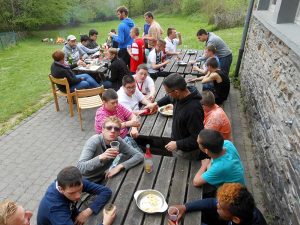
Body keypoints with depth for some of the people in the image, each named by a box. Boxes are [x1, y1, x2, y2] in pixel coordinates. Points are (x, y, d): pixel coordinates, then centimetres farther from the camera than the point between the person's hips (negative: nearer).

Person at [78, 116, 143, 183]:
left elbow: (139, 156, -13)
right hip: (86, 182, -5)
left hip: (101, 180, 5)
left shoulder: (119, 141, -12)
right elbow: (80, 168, -31)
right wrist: (101, 157, -44)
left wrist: (120, 166, -24)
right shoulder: (94, 141, -24)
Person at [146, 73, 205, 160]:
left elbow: (197, 138, -31)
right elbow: (169, 98, 14)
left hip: (186, 152, -7)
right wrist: (156, 103, 17)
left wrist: (177, 144, -25)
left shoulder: (193, 109, -38)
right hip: (177, 142, 7)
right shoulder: (181, 95, -13)